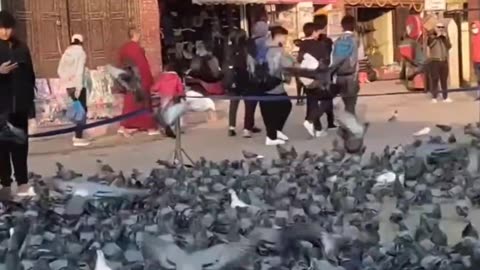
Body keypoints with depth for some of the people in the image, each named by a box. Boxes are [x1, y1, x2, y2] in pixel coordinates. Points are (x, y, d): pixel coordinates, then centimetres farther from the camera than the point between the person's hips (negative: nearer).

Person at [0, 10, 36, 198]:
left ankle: (22, 182, 9)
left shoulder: (21, 48, 9)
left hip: (19, 105, 2)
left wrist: (30, 103, 6)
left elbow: (30, 76, 10)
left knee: (20, 145, 4)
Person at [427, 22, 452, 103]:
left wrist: (445, 38, -8)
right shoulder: (431, 36, 2)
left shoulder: (445, 36, 14)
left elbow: (449, 47, 2)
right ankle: (434, 97, -4)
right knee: (434, 79, -7)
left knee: (444, 79, 5)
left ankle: (445, 97, 9)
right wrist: (437, 37, -17)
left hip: (444, 60, 4)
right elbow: (429, 44, -17)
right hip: (434, 60, -4)